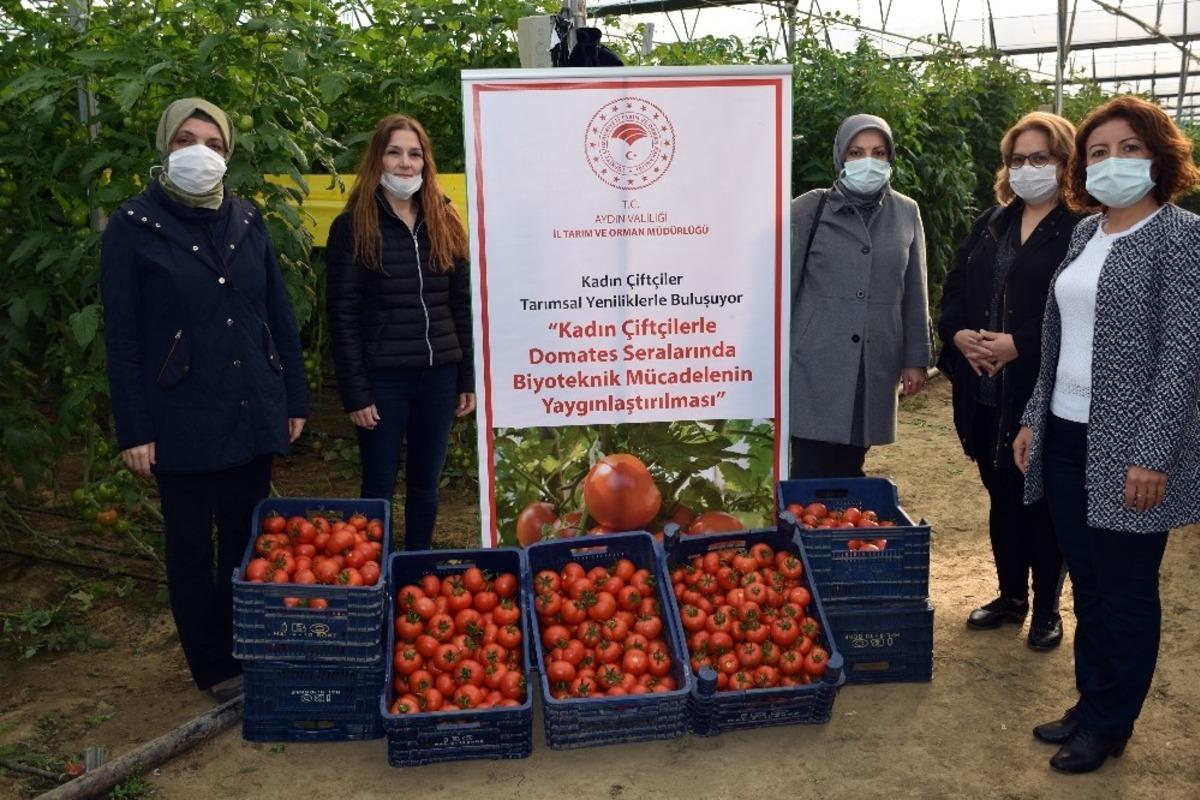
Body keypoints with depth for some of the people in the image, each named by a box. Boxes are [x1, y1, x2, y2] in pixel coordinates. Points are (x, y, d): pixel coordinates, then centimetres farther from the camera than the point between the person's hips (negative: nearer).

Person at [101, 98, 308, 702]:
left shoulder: (247, 221, 7)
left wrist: (295, 399, 7)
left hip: (254, 416, 4)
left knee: (247, 539, 13)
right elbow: (122, 336, -5)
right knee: (191, 547, 9)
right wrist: (133, 430, -8)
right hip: (182, 420, -3)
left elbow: (279, 316, 10)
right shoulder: (134, 227, -4)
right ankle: (215, 668, 24)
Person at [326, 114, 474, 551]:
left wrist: (468, 379, 6)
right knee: (380, 486, 7)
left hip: (439, 374, 4)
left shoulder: (445, 223, 8)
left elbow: (462, 306, 9)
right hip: (383, 377, -4)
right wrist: (355, 393, -11)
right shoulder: (353, 226, -4)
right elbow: (343, 316, -7)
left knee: (426, 483, 14)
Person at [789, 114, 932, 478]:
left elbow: (914, 293, 12)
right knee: (813, 476, -4)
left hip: (875, 366, 3)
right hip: (816, 363, -2)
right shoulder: (809, 209, 0)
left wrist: (916, 358, 10)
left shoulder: (906, 213, 8)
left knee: (849, 472, 7)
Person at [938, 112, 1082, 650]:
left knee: (1042, 501, 7)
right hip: (985, 393, 6)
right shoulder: (992, 223, 13)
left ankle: (1047, 607, 25)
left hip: (1044, 394, -6)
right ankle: (1011, 596, 33)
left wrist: (1019, 344, -20)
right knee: (1002, 498, 17)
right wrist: (959, 334, -6)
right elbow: (954, 289, 12)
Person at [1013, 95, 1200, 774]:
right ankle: (1091, 702, 30)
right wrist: (1034, 419, 14)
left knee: (1125, 591, 6)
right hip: (1067, 439, 7)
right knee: (1087, 583, 15)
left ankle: (1110, 725, 21)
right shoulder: (1086, 233, 12)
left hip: (1127, 450, -6)